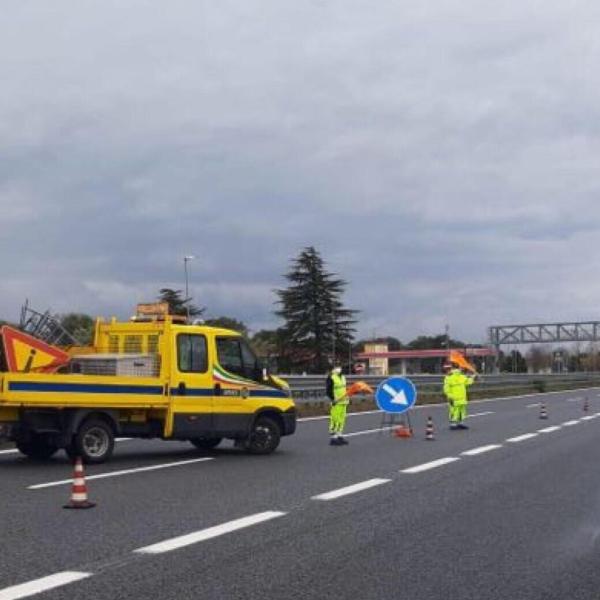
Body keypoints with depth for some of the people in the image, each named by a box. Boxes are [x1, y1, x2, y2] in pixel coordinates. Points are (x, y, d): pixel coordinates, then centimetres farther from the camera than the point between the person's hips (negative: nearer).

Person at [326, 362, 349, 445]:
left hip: (343, 402, 8)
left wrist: (347, 398, 18)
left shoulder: (342, 377, 18)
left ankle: (340, 436, 19)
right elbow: (329, 391, -14)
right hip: (336, 403, -8)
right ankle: (333, 437, -6)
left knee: (342, 419, 11)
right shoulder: (331, 378, -8)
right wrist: (333, 399, -21)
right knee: (335, 419, -9)